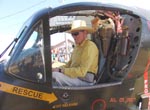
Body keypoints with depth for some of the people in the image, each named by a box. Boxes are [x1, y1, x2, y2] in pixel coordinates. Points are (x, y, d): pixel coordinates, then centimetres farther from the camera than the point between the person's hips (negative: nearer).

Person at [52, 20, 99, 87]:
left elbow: (81, 72, -21)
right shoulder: (77, 46, 15)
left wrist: (61, 70, -17)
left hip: (85, 80, -9)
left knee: (55, 75, -26)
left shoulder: (89, 47, -15)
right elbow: (70, 63, 20)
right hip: (76, 76, 9)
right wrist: (58, 69, 0)